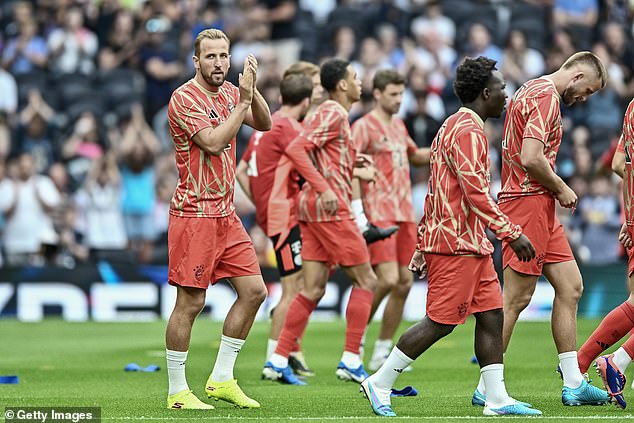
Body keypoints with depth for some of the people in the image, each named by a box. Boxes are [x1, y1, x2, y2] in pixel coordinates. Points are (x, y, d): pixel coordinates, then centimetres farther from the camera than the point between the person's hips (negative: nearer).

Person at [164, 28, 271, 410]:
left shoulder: (230, 92, 11)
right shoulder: (184, 99, -12)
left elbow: (265, 123, 4)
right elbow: (213, 142, -22)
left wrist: (252, 89, -11)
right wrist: (243, 100, -19)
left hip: (226, 213, 8)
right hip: (194, 215, -8)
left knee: (254, 290, 5)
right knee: (190, 303, -5)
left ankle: (222, 379, 15)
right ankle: (177, 392, 4)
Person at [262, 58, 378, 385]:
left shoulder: (332, 113, 19)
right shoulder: (333, 114, -10)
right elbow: (295, 149, -21)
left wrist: (351, 166, 18)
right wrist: (324, 188, -26)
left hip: (313, 208, 10)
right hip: (329, 207, -10)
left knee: (313, 289, 7)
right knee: (365, 280, -4)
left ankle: (278, 361, 4)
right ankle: (350, 362, -5)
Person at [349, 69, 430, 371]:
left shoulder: (398, 126, 18)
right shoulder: (364, 126, -5)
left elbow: (415, 156, 35)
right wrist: (357, 209, -20)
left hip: (404, 214, 8)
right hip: (378, 214, -8)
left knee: (404, 282, 3)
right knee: (388, 280, -17)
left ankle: (382, 352, 12)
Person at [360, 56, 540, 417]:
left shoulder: (455, 127, 20)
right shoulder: (467, 131, -13)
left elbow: (435, 192, 21)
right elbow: (476, 191, -21)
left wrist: (423, 247, 21)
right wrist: (512, 233, -20)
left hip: (472, 244, 10)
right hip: (457, 243, -10)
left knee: (492, 315, 5)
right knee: (441, 322, -6)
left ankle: (498, 399, 4)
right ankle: (380, 384, 2)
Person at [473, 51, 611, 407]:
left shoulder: (531, 91, 19)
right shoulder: (546, 96, -13)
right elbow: (531, 159, -23)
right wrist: (561, 188, -9)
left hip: (539, 207, 11)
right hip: (529, 201, -11)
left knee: (571, 287, 9)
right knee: (516, 298, -7)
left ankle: (573, 384, 11)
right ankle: (487, 389, -2)